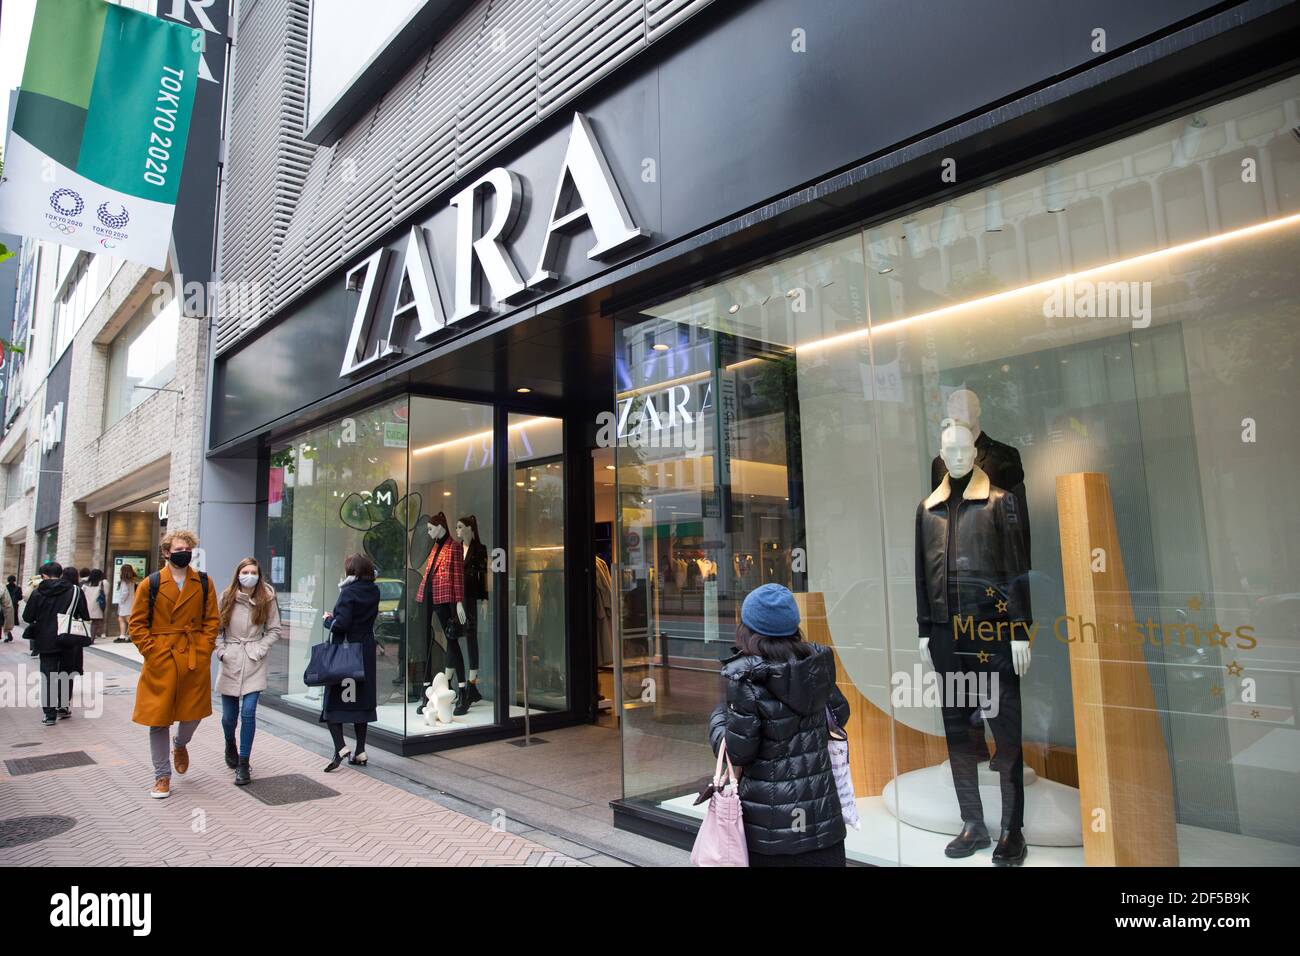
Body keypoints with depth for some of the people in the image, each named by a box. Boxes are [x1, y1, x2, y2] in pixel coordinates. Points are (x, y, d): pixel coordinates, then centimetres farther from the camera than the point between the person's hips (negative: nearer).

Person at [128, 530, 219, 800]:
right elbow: (137, 624, 1)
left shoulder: (203, 583, 4)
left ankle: (180, 744, 45)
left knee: (194, 713, 11)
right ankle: (162, 776, 19)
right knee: (158, 719, 5)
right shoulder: (150, 584, -2)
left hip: (195, 661, 2)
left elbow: (212, 620, 7)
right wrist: (152, 653, -7)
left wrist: (204, 650, -3)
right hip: (160, 662, -2)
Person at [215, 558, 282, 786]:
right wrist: (221, 651, -4)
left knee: (248, 713, -9)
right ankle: (230, 744, 43)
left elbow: (274, 630, 3)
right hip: (230, 664, 2)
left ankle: (243, 764, 3)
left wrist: (259, 649, -8)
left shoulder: (267, 599, -3)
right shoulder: (226, 598, 0)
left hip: (254, 664, -1)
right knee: (229, 715, 9)